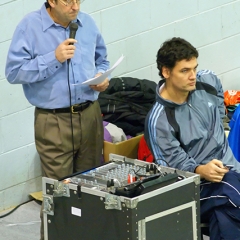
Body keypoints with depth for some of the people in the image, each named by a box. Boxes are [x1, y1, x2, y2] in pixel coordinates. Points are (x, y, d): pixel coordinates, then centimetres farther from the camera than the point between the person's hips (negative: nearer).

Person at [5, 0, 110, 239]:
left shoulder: (87, 23, 7)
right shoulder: (30, 26, -8)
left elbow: (101, 61, 21)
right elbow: (13, 72, -13)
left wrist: (102, 77, -2)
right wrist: (53, 58, -19)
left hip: (90, 114, 5)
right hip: (54, 121, -5)